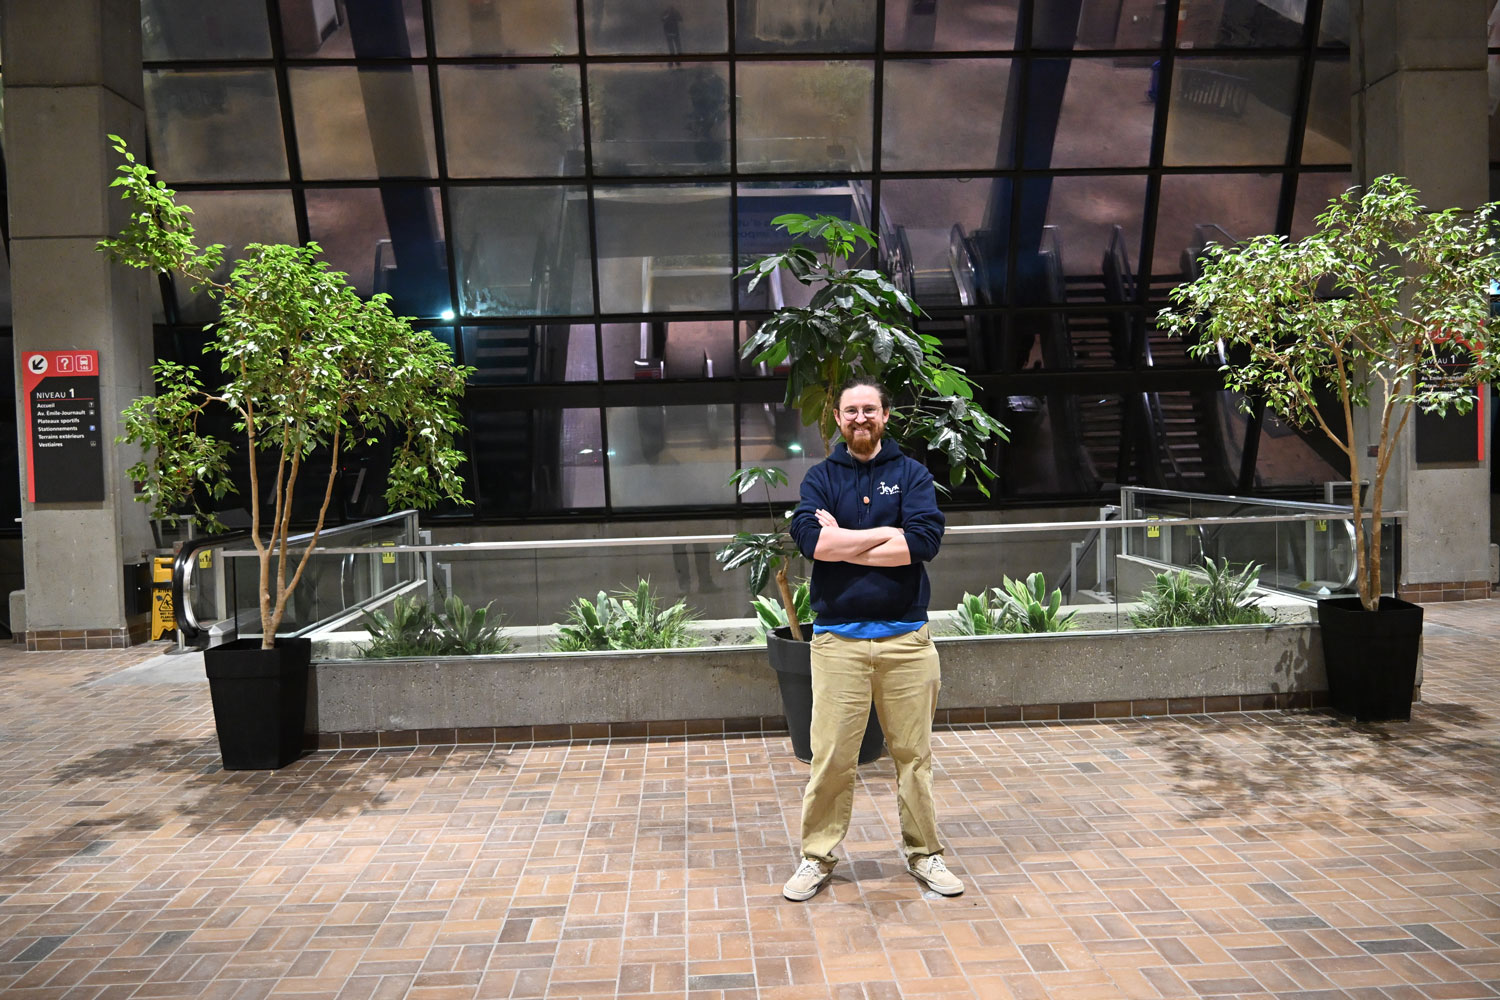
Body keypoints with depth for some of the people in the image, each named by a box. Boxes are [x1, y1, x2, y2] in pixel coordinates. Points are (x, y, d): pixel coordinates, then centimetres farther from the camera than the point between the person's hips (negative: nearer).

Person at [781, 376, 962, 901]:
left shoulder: (912, 474, 7)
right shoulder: (820, 477, 8)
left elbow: (926, 539, -11)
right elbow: (809, 537, -12)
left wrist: (843, 541, -9)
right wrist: (887, 533, -10)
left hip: (906, 636, 1)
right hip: (838, 637, 0)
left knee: (913, 752, 10)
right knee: (830, 755, 3)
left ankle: (924, 852, 25)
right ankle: (818, 857, 17)